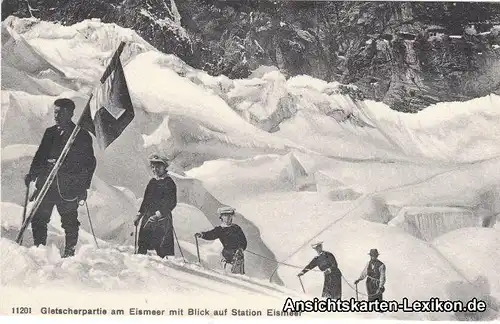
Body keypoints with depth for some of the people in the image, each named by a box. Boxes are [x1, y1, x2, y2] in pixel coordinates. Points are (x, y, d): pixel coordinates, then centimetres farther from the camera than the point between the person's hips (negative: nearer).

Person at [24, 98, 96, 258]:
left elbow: (90, 162, 2)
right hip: (46, 183, 4)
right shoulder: (50, 133, 15)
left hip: (68, 188, -4)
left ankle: (69, 252, 11)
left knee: (69, 222, 1)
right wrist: (32, 174, 1)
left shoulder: (82, 136, 2)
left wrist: (84, 186, -4)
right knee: (38, 219, 1)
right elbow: (40, 155, 17)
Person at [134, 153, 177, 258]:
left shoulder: (169, 183, -6)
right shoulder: (152, 182, 16)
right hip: (148, 218, 7)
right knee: (142, 245, 5)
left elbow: (172, 203, -14)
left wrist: (159, 214, -22)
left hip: (162, 220, -7)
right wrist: (139, 214, 18)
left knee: (164, 249, -8)